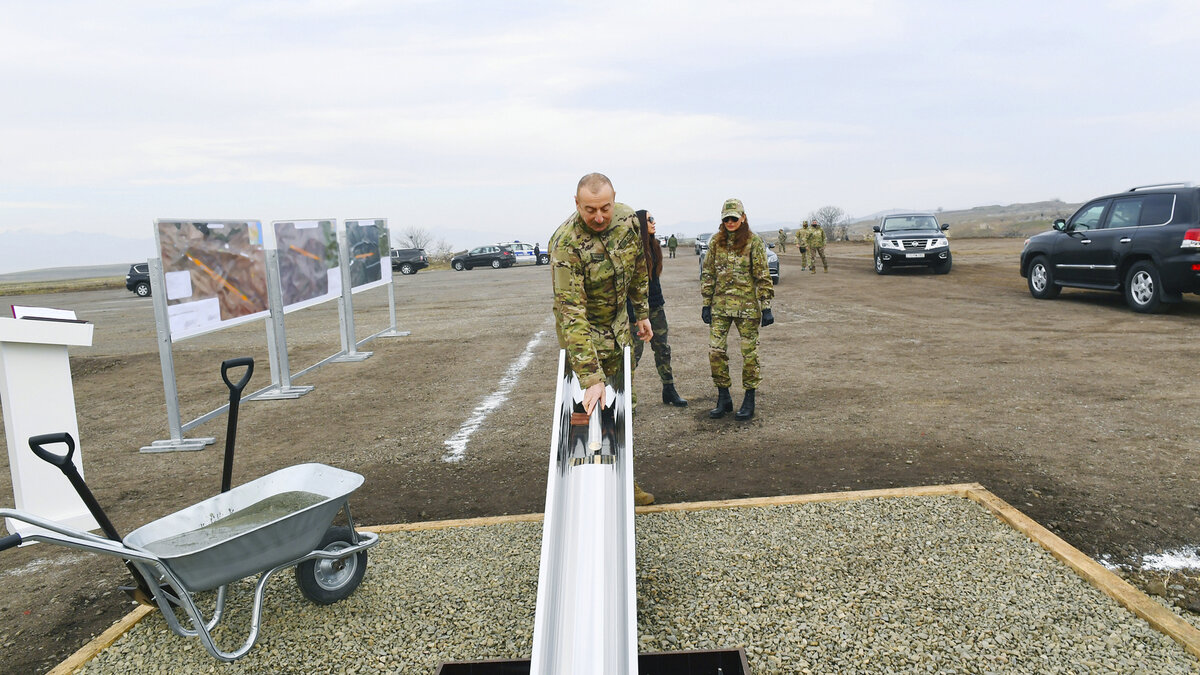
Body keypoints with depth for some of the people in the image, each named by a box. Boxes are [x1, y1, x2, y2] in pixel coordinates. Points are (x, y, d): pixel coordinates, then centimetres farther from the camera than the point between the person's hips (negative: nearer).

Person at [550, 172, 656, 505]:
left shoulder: (628, 220, -12)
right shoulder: (566, 244, -32)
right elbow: (572, 313, -37)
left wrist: (642, 312, 14)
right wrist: (591, 378, -41)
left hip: (618, 328, 6)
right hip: (583, 333, -6)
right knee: (595, 411, -3)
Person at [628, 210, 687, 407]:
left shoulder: (653, 246, 10)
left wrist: (660, 303, 19)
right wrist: (631, 313, -20)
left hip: (656, 308, 8)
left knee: (662, 349, 13)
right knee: (635, 352, -2)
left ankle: (669, 391, 23)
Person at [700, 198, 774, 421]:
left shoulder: (754, 242, -3)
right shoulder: (716, 241, 7)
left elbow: (763, 276, -4)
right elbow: (707, 273, 10)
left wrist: (766, 307, -7)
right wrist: (706, 304, 6)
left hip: (747, 305, -3)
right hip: (720, 305, 3)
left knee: (749, 352, 3)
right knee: (715, 350, 0)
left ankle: (749, 402, 15)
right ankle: (723, 399, 14)